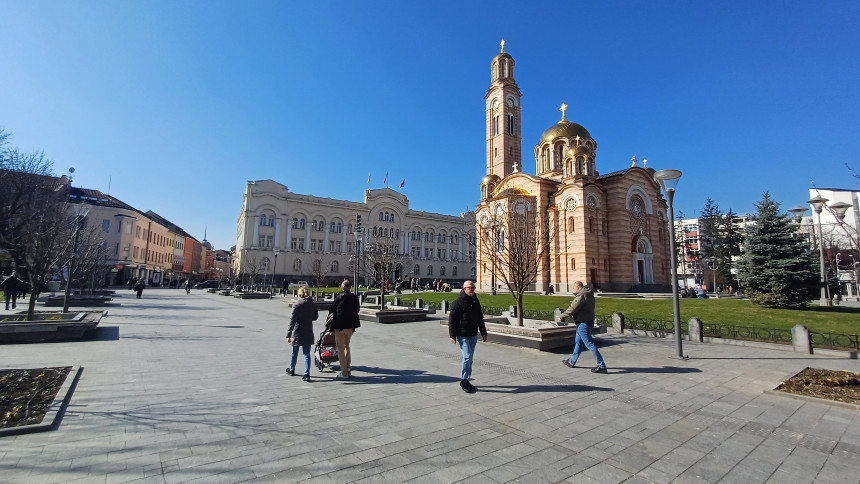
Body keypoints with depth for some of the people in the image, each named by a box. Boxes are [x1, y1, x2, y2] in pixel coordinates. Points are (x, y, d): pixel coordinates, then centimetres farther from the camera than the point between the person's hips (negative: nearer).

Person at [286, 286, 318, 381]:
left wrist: (288, 334, -13)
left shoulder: (297, 305, -13)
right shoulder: (313, 305, -1)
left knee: (294, 353, 17)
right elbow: (315, 317, 11)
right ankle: (307, 374, -1)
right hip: (308, 333, 2)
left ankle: (292, 370, 36)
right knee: (307, 353, 6)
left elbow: (292, 321, -14)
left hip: (297, 333, -2)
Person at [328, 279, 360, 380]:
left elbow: (332, 309, -2)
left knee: (340, 349, 4)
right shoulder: (355, 297, 2)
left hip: (339, 326, -5)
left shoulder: (340, 296, -11)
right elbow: (357, 310, 8)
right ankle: (348, 368, 26)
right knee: (346, 346, 24)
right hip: (351, 326, 5)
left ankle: (344, 373, 6)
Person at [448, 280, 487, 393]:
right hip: (462, 335, -7)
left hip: (473, 335, 7)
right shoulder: (458, 302, -10)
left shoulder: (475, 301, 12)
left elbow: (480, 319, 21)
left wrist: (483, 333, 19)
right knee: (467, 356, -13)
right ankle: (464, 381, 0)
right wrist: (452, 335, -15)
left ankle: (466, 380, 23)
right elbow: (452, 319, -11)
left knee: (470, 358, 12)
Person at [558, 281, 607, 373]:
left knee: (590, 344, -6)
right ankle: (571, 362, 32)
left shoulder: (581, 296, -18)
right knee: (578, 342, 20)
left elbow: (572, 309, -19)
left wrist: (561, 316, -10)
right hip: (588, 322, 11)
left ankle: (601, 366, -2)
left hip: (583, 323, -11)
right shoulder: (589, 295, 13)